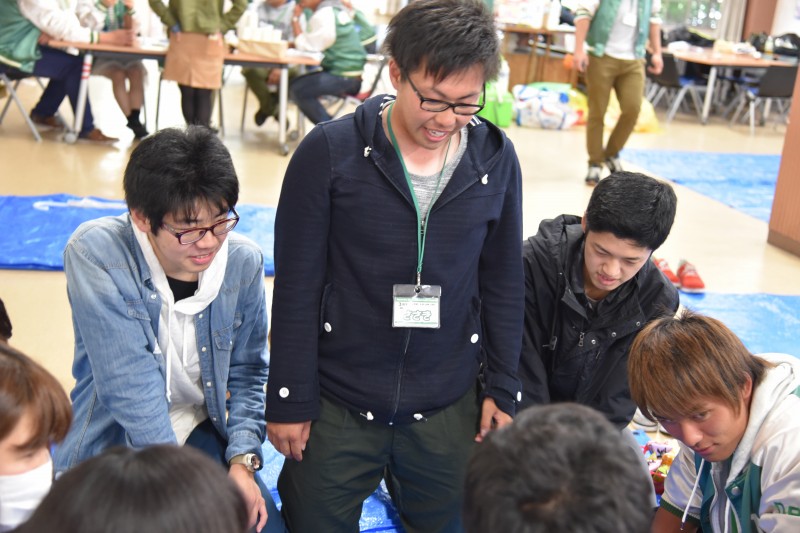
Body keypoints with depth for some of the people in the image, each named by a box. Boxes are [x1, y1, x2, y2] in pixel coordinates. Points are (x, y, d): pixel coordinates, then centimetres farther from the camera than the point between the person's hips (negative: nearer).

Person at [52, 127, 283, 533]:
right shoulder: (95, 252, -22)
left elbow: (246, 372, 2)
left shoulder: (243, 261, -10)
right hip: (113, 440, -3)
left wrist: (242, 461, -11)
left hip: (201, 432, 3)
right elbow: (130, 387, -26)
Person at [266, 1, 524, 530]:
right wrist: (290, 399, -5)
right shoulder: (329, 151, -12)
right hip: (338, 401, -2)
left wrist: (502, 388, 6)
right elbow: (296, 285, -7)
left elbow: (503, 283, 5)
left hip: (448, 406, 2)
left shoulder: (496, 158, -5)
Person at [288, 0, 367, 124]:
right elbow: (316, 42, 15)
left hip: (342, 76, -10)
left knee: (297, 89, -10)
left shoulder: (324, 15, -17)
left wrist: (296, 18, -7)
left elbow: (306, 46, -15)